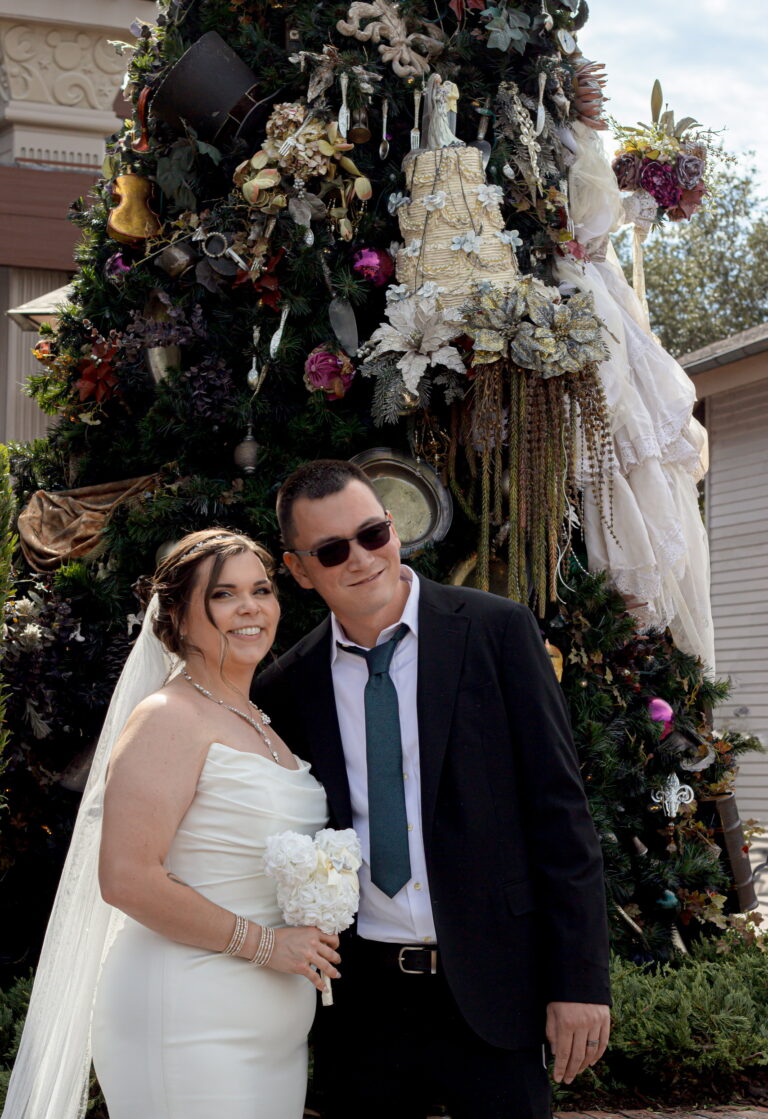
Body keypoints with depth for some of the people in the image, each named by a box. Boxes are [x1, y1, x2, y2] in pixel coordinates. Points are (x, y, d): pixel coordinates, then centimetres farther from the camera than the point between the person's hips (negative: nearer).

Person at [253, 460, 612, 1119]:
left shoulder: (497, 631, -4)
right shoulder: (287, 687, 4)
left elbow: (559, 806, -6)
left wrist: (581, 981, -10)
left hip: (489, 989, -2)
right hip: (360, 1004, 3)